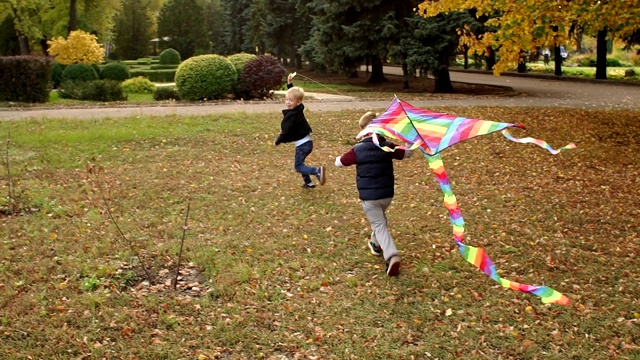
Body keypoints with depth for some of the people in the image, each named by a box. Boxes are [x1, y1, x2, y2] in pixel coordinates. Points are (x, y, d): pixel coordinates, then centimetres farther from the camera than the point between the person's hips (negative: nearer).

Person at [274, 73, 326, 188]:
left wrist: (277, 141, -2)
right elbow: (293, 93, 20)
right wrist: (289, 83, 18)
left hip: (302, 144, -9)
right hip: (307, 141, 9)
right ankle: (308, 182, 25)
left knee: (298, 166, -4)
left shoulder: (290, 116, -20)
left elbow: (285, 132, -17)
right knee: (299, 163, 21)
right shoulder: (298, 109, 4)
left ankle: (317, 171, -22)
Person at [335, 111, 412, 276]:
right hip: (387, 194, 4)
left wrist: (338, 158, 25)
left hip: (368, 196, -4)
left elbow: (339, 162, 1)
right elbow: (405, 153, 13)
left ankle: (391, 256, -21)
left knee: (379, 225, -2)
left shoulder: (357, 150, -13)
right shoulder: (388, 146, -3)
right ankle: (376, 244, 48)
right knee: (380, 218, 31)